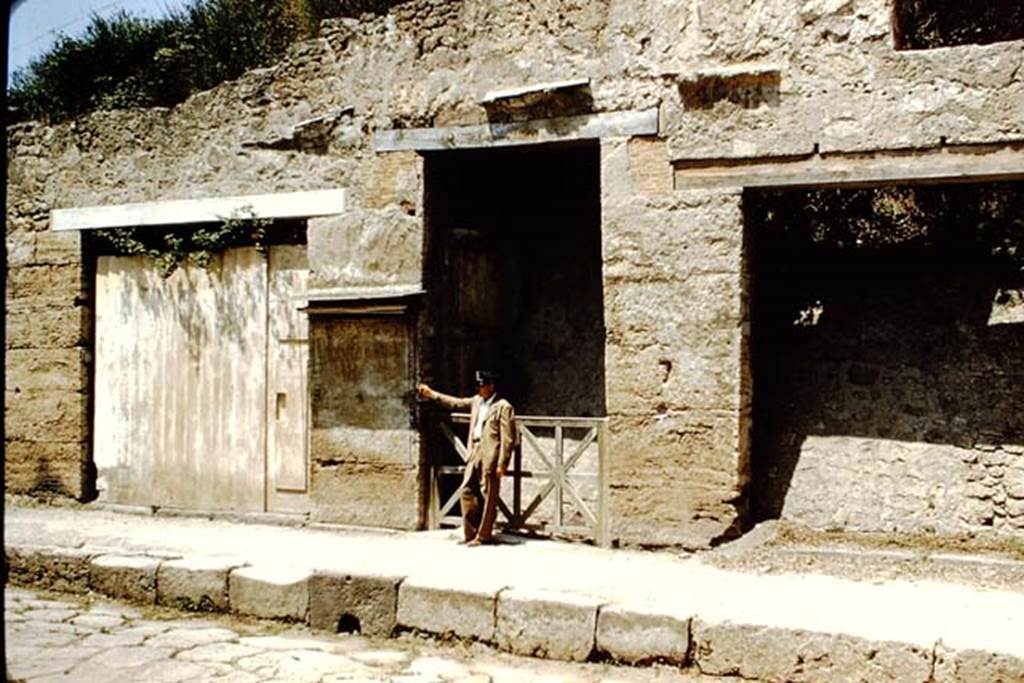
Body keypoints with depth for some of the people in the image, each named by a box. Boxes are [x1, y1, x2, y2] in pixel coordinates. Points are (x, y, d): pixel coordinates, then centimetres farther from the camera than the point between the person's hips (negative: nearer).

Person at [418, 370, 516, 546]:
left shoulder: (503, 407, -9)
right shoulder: (477, 401, 14)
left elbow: (508, 439, -11)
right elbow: (455, 403, 26)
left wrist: (501, 464, -15)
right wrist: (431, 394, 22)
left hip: (490, 457, -8)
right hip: (474, 454, 8)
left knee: (487, 497, 0)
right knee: (467, 492, 9)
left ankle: (483, 536, 10)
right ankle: (470, 533, 19)